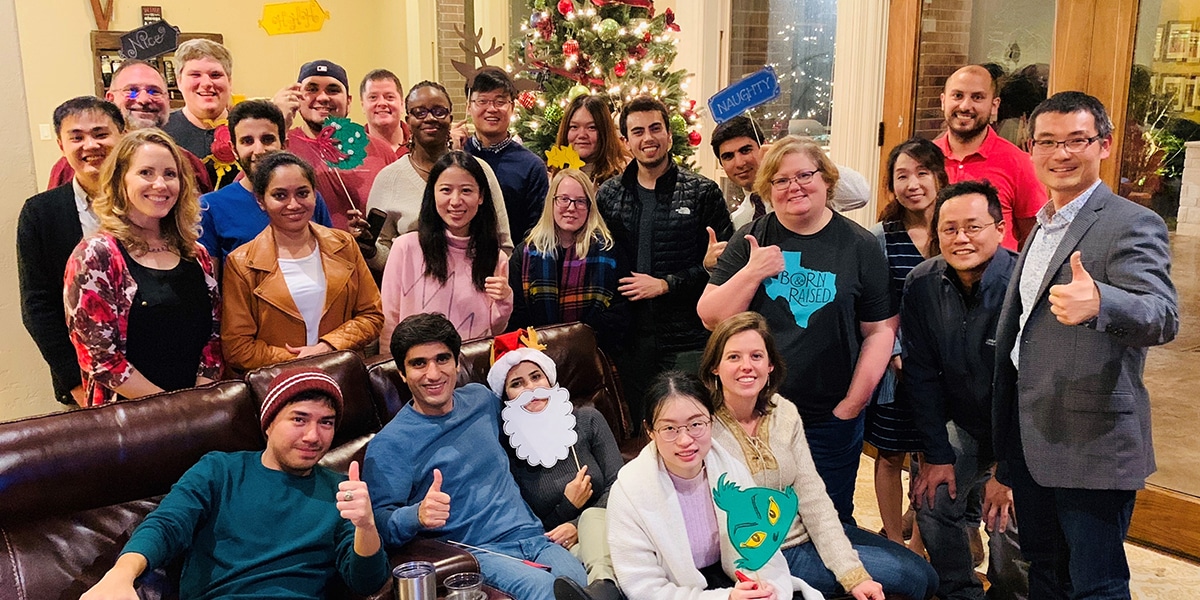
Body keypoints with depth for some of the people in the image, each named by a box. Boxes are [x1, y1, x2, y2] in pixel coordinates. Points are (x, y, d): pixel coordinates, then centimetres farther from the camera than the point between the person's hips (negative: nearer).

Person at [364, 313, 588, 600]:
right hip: (478, 553, -5)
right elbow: (379, 521, -10)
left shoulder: (480, 398, 13)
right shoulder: (388, 445, -5)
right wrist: (417, 516, -28)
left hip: (534, 537, 5)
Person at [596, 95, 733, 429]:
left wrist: (665, 284, -12)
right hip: (632, 341, 3)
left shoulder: (702, 193, -1)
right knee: (638, 432, 14)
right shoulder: (608, 195, 8)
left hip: (688, 339, -3)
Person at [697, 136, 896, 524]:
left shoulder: (860, 246, -2)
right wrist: (752, 274, -17)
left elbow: (880, 330, -1)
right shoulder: (751, 241, 1)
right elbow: (711, 317, -3)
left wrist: (853, 402, -6)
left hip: (831, 420, -1)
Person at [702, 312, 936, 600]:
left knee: (924, 576, 4)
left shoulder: (784, 412, -2)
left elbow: (812, 497, -4)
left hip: (809, 532, 6)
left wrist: (853, 573, -13)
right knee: (914, 576, -9)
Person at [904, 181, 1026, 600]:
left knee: (1010, 522, -15)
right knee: (931, 499, -8)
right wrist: (936, 454, -6)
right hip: (963, 426, 4)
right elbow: (922, 375, -5)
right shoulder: (922, 285, -11)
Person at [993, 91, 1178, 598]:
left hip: (1092, 446, -8)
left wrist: (1097, 302, -48)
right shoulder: (1041, 228, 14)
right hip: (1030, 443, 8)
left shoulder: (1131, 224, -11)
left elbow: (1164, 317, -26)